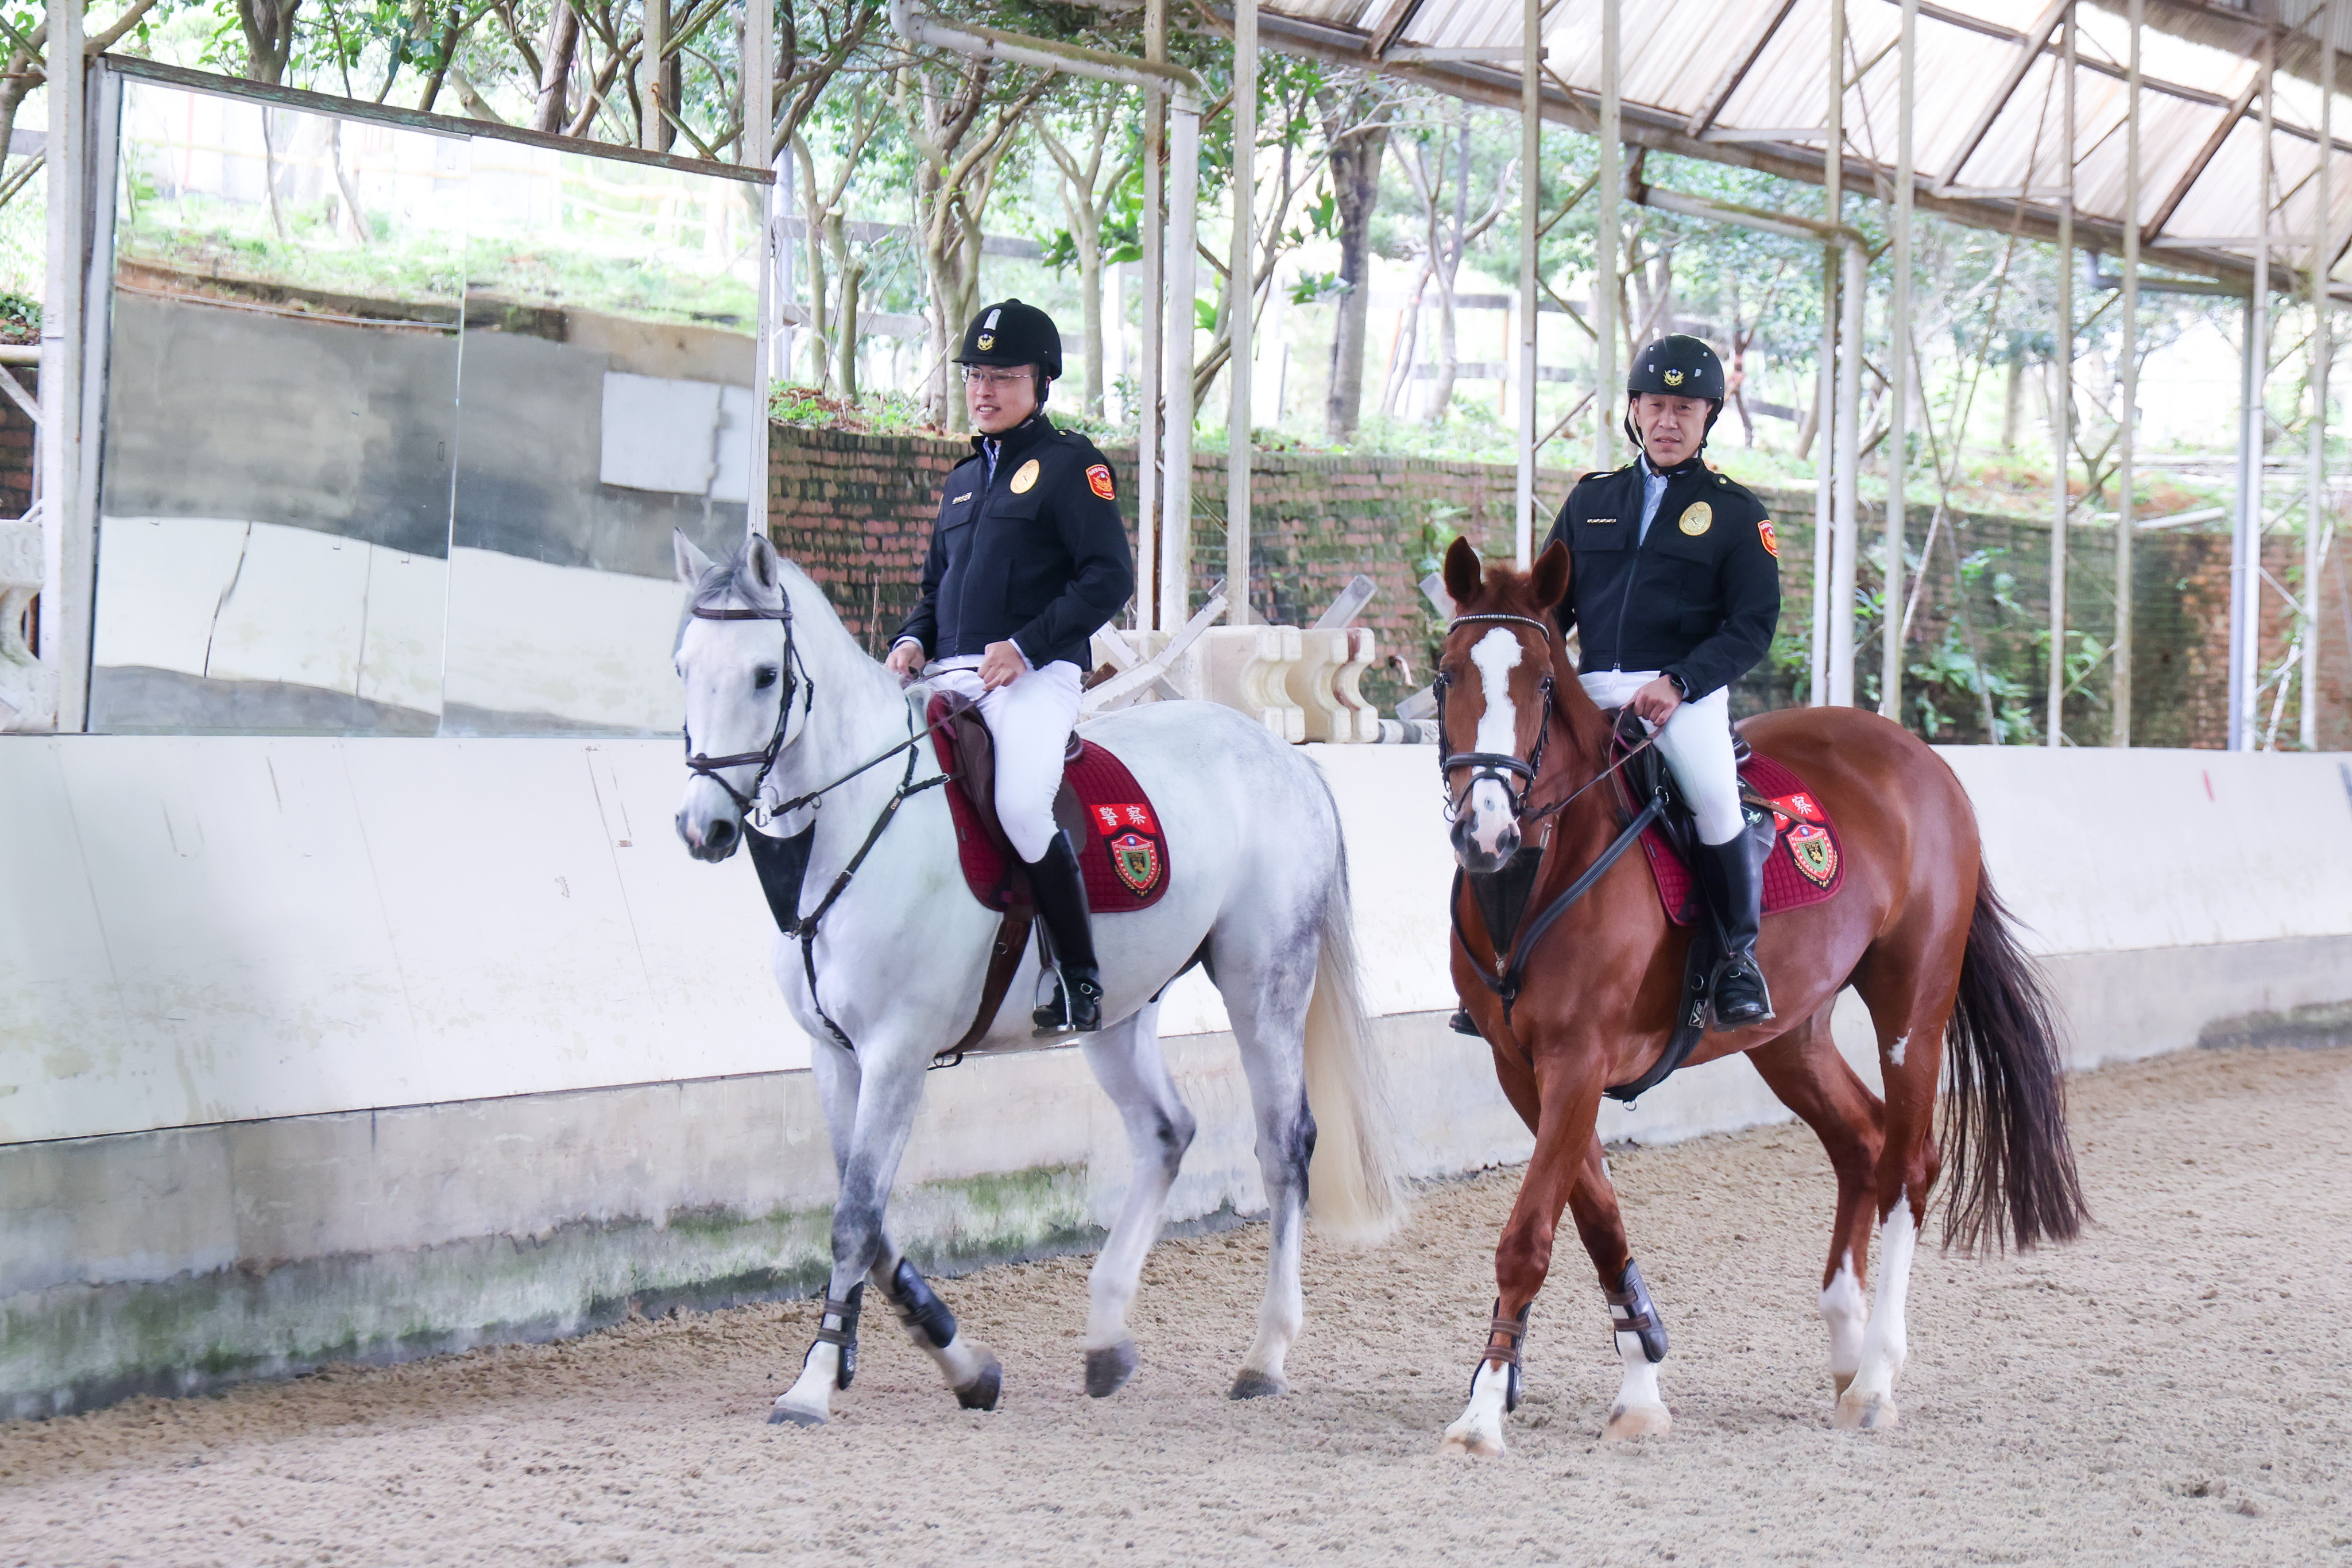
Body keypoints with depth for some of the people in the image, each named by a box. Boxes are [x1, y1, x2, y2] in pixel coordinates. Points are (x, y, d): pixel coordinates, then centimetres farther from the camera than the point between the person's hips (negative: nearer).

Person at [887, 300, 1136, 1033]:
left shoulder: (1070, 463, 0)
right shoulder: (963, 480, 23)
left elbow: (1109, 576, -9)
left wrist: (1027, 645, -18)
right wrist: (913, 641, 6)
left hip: (1034, 677, -8)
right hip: (950, 676, 8)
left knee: (1021, 809, -31)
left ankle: (1080, 979, -18)